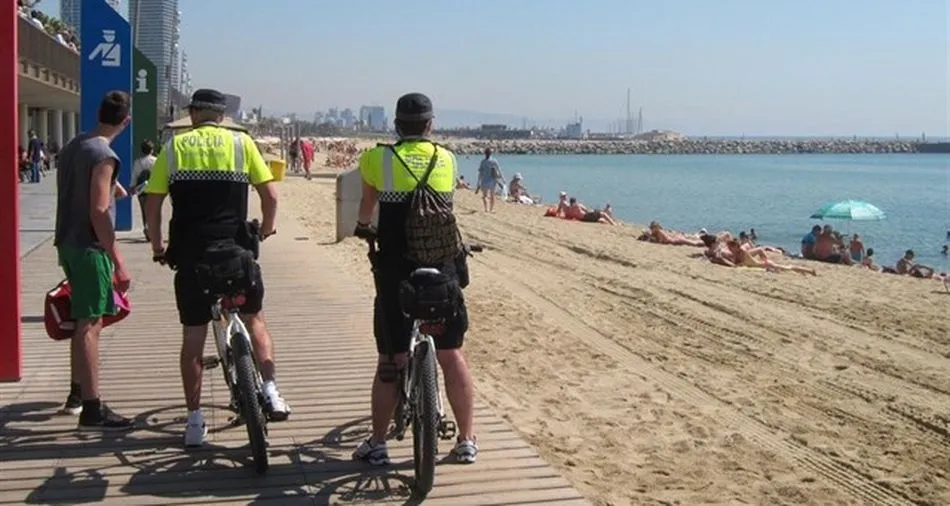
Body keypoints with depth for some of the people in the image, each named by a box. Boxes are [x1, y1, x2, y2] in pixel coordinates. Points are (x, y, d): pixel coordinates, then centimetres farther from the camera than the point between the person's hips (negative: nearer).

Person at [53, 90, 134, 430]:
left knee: (85, 321, 20)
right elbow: (98, 213, -21)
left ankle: (78, 393, 31)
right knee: (89, 325, -8)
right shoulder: (104, 155, -16)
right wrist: (118, 262, -21)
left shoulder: (72, 146, 11)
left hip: (67, 242, 9)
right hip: (90, 247, -9)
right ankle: (92, 409, -5)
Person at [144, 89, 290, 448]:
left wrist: (158, 247, 15)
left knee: (193, 337, 9)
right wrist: (266, 231, 16)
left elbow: (153, 203, 3)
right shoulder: (241, 142, 5)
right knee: (253, 319, 20)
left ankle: (194, 421, 13)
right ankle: (270, 391, 6)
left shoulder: (174, 147, 7)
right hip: (235, 249, 0)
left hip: (190, 253, 0)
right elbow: (270, 195, -1)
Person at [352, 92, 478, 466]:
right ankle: (466, 441, 18)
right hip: (443, 271, 2)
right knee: (451, 355, 11)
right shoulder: (447, 159, 5)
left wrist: (363, 227, 38)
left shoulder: (377, 158, 0)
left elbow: (366, 207, 16)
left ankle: (377, 444, 14)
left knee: (390, 361, 8)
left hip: (396, 274, -1)